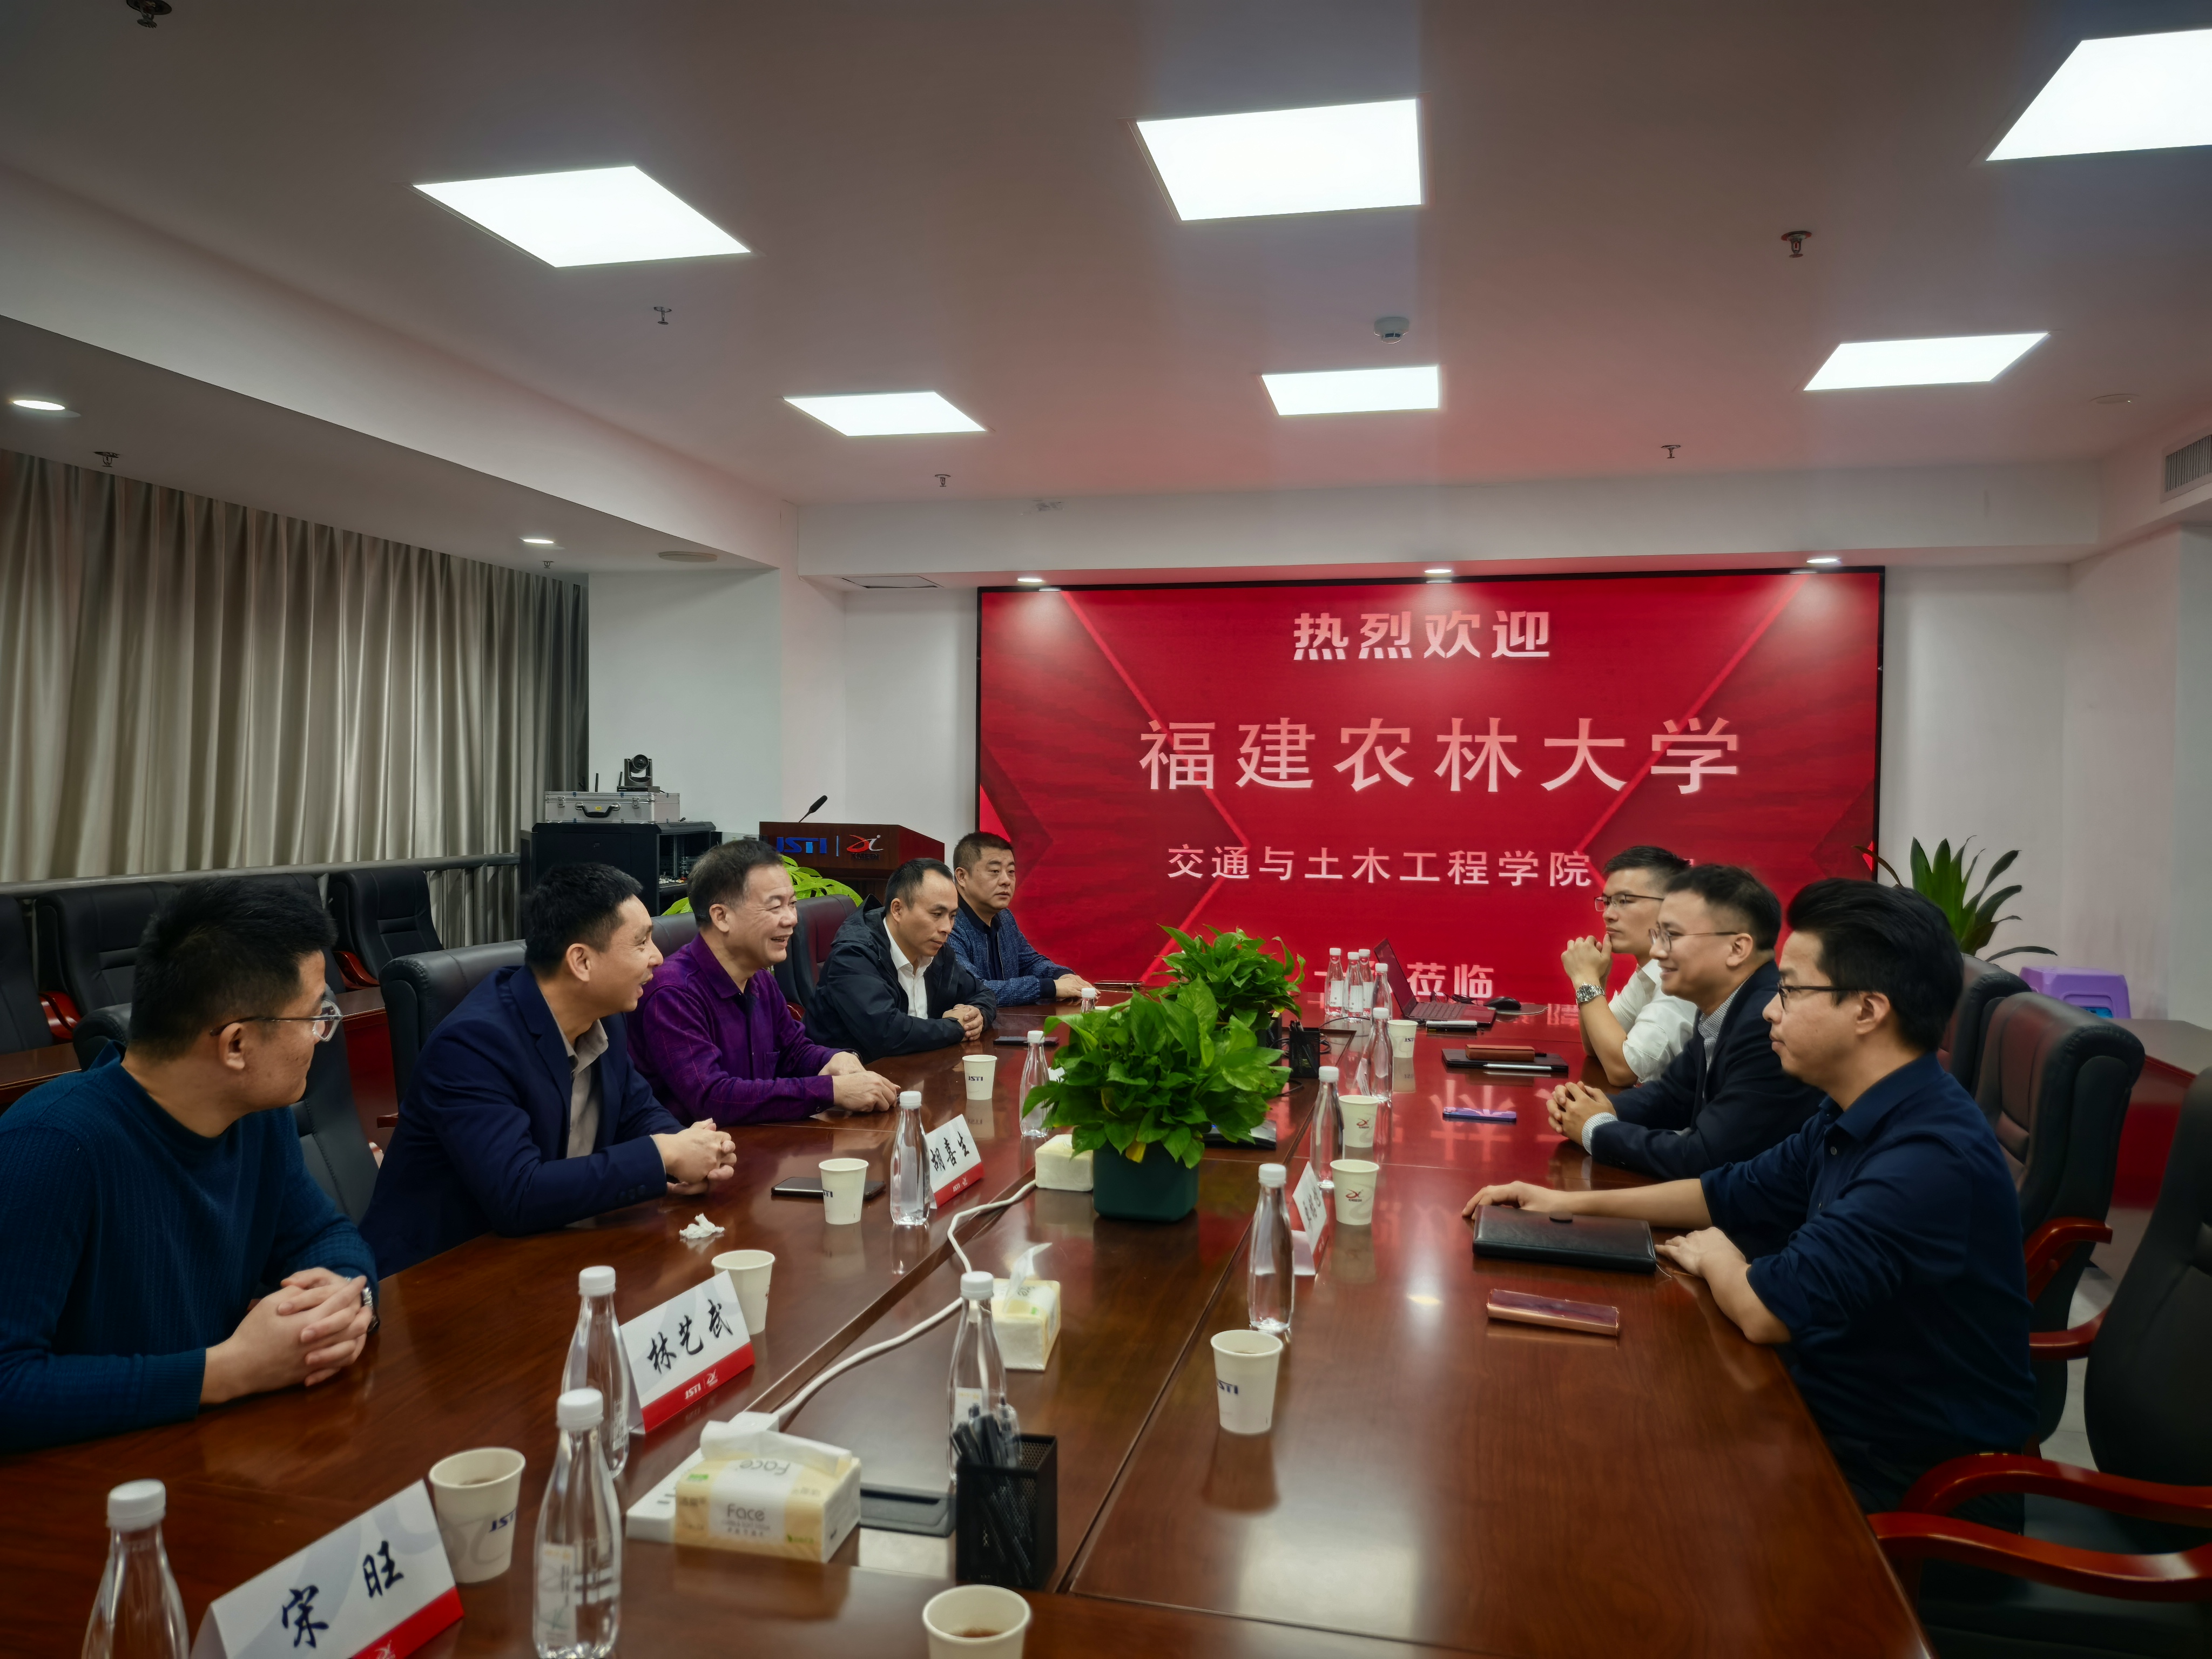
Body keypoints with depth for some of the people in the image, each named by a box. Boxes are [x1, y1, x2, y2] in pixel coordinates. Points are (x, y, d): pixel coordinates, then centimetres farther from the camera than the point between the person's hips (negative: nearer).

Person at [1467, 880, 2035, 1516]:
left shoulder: (1932, 1158, -31)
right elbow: (1732, 1193, 13)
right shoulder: (1859, 1119, 1)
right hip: (1836, 1417, 8)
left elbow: (1766, 1309, -31)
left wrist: (1715, 1258, -8)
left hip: (1906, 1485, -8)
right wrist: (1573, 1203, 9)